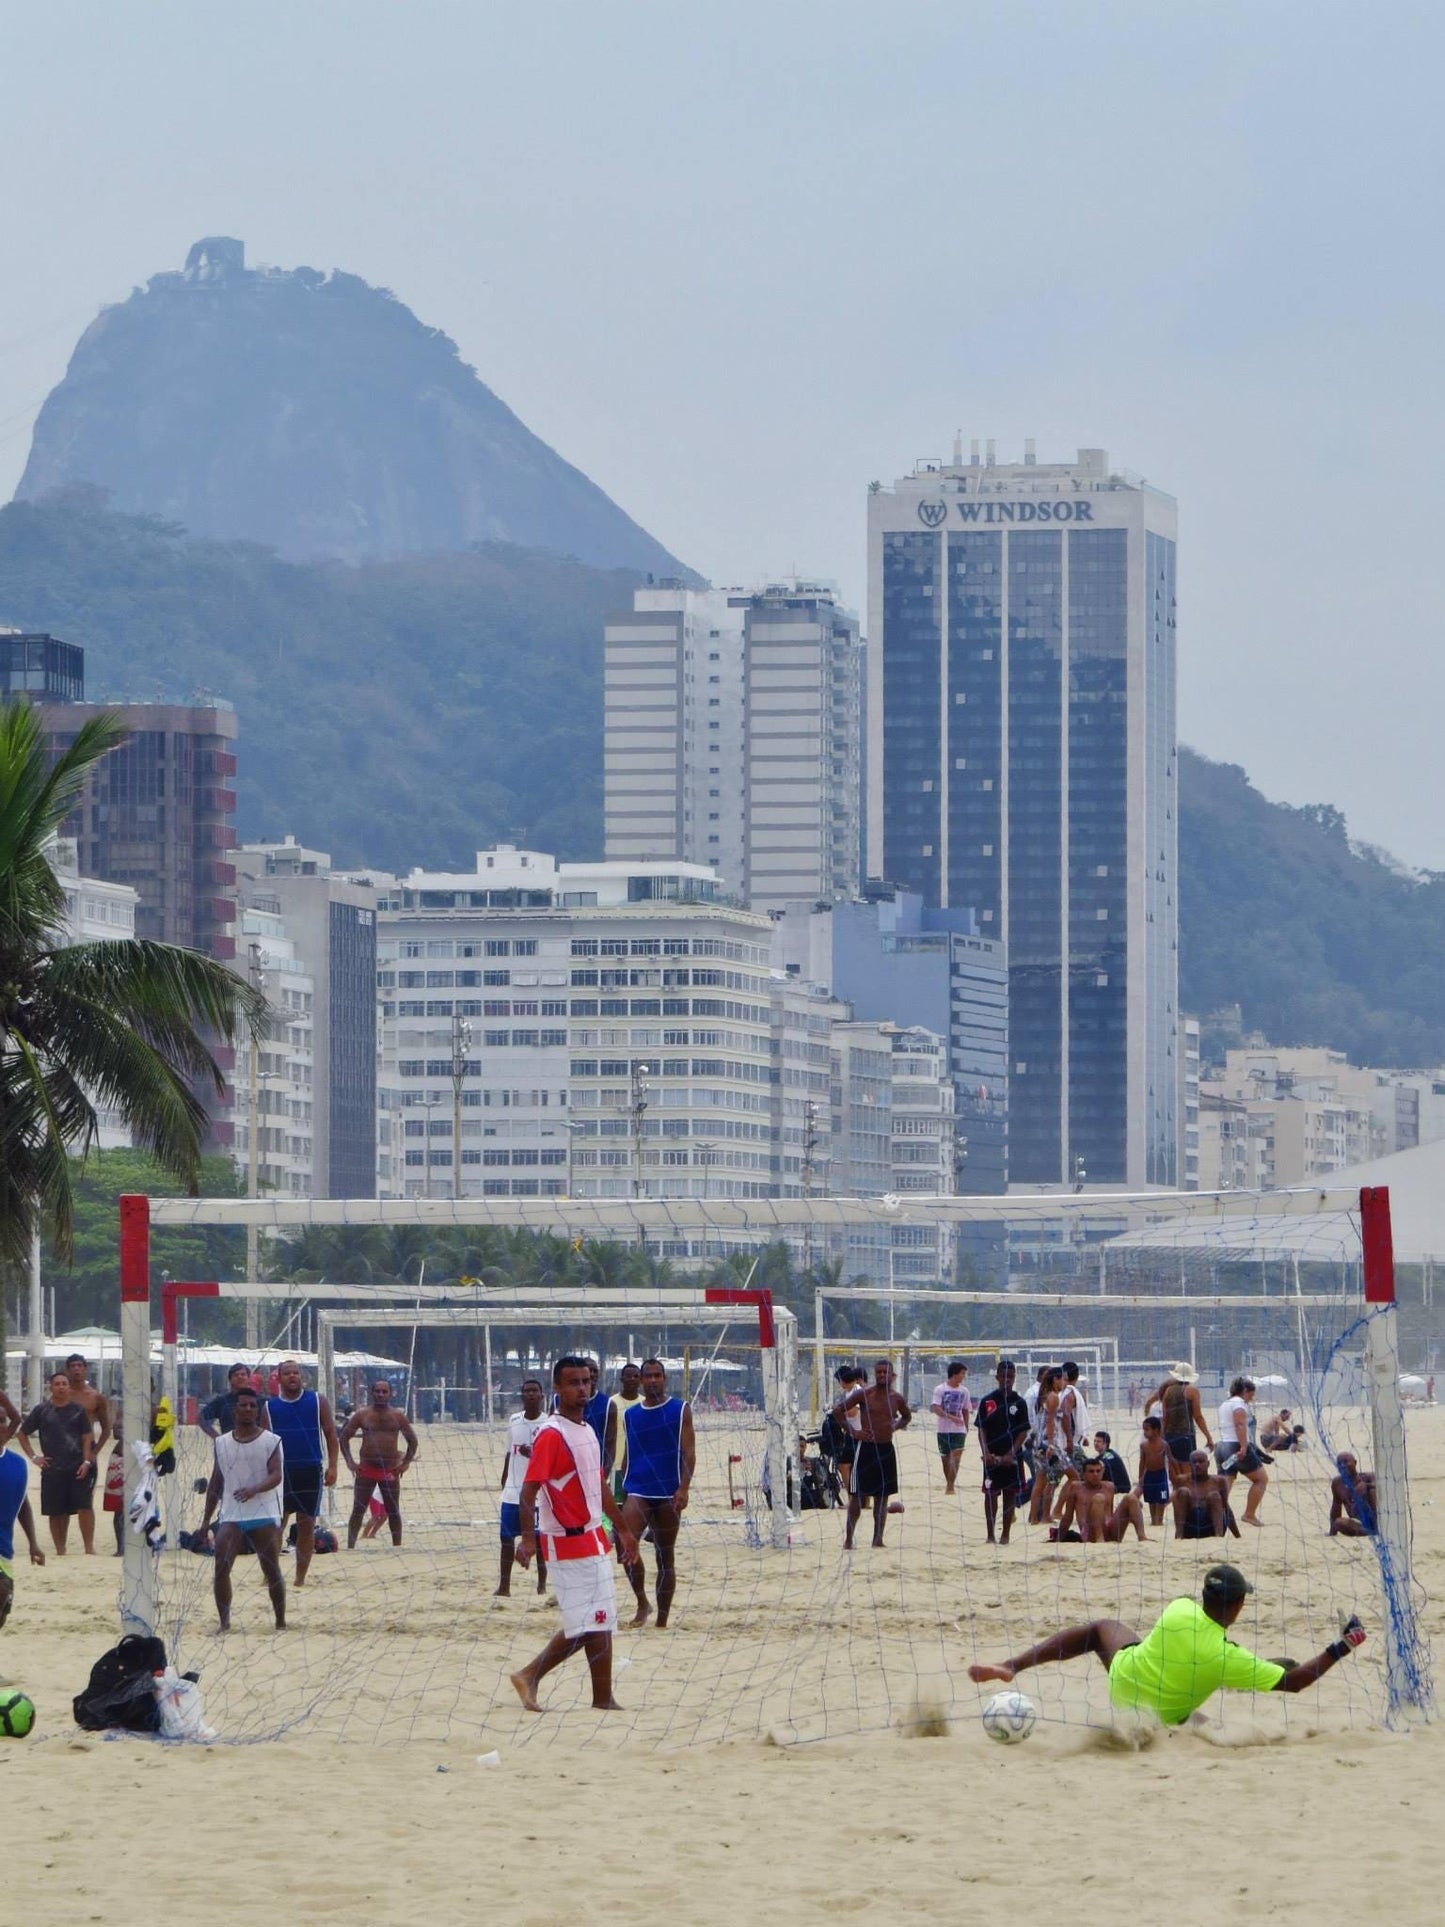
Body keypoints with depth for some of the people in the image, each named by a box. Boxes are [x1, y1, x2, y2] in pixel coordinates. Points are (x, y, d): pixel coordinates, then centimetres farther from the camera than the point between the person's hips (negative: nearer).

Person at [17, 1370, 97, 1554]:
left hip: (78, 1468, -1)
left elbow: (87, 1438, 4)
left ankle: (89, 1547, -8)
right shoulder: (41, 1411, 7)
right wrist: (33, 1456, 5)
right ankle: (60, 1551, 13)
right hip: (52, 1469, 1)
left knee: (84, 1506, -12)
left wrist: (87, 1461, -8)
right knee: (56, 1512, 5)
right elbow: (23, 1433, 14)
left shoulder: (78, 1410, 6)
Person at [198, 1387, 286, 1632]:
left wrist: (254, 1489, -30)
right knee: (221, 1568, -10)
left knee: (272, 1571, 0)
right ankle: (224, 1623, -4)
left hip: (264, 1515, -3)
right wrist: (206, 1518, 12)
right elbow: (216, 1483, 17)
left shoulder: (271, 1441, 1)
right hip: (231, 1517, 3)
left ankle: (281, 1622, 9)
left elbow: (276, 1475, -11)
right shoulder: (222, 1443, 12)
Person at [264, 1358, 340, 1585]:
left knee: (307, 1525, 3)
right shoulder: (269, 1407, 5)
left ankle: (300, 1579, 10)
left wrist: (332, 1466, -6)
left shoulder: (317, 1402, 4)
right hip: (282, 1471, 0)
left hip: (311, 1472, 0)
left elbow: (331, 1434, 3)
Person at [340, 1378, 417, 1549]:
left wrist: (406, 1463, 0)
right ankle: (350, 1547, -2)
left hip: (390, 1471, 1)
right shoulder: (362, 1415, 1)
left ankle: (397, 1547, 15)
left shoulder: (398, 1416, 4)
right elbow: (344, 1437, 4)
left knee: (393, 1512, 7)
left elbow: (412, 1440, 11)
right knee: (358, 1510, -3)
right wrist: (349, 1462, -5)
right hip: (366, 1470, -1)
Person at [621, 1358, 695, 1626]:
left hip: (668, 1493, -2)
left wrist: (684, 1487, -15)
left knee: (665, 1557, 4)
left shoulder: (680, 1410, 2)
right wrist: (624, 1488, 15)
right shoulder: (631, 1415, 12)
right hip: (637, 1491, 2)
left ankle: (662, 1620, 11)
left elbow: (688, 1452, -3)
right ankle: (642, 1603, -9)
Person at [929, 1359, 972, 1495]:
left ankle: (950, 1486, -18)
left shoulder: (964, 1391, 6)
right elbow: (935, 1408, -16)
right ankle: (949, 1484, 26)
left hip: (959, 1430, 1)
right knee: (945, 1458, 9)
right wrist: (950, 1417, -28)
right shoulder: (940, 1389, -5)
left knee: (956, 1457, -15)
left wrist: (966, 1428, 12)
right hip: (944, 1429, -1)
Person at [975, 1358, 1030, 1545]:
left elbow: (1023, 1432, -1)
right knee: (990, 1494, -1)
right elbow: (981, 1430, 2)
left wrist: (1012, 1453, -12)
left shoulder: (1019, 1403, 1)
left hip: (1011, 1457, 0)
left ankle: (1005, 1535, 12)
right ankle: (990, 1535, 5)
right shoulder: (987, 1401, 2)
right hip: (992, 1457, 0)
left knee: (1010, 1494, 5)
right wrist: (986, 1453, -11)